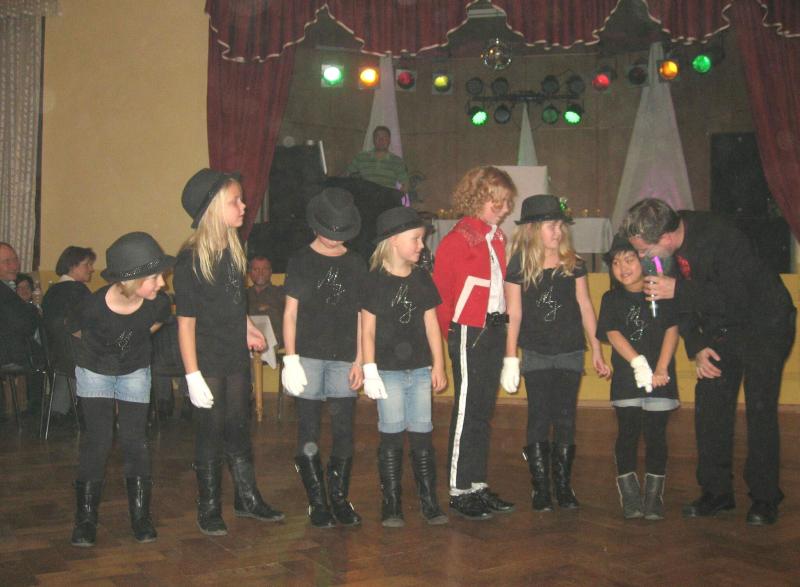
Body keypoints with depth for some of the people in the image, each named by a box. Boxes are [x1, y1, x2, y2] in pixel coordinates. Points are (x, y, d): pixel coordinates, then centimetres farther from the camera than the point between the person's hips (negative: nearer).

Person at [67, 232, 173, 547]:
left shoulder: (155, 304, -28)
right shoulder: (94, 305, -34)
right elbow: (74, 329, -8)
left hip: (135, 370, 2)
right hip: (94, 370, -2)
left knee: (135, 440, -1)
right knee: (98, 439, -7)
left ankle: (141, 517, 10)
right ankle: (85, 518, 5)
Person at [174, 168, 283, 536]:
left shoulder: (234, 250, 5)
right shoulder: (190, 260, -16)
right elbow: (186, 322, -16)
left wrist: (247, 328, 4)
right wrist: (192, 375, -18)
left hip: (237, 358, 6)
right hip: (208, 362, -6)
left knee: (239, 429, 16)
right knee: (210, 434, 5)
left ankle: (247, 498, 30)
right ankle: (209, 509, 21)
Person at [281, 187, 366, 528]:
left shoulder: (355, 264, 9)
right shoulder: (301, 261, 4)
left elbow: (360, 316, 9)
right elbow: (290, 312, 3)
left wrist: (359, 361, 3)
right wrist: (290, 359, -5)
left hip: (344, 359, 2)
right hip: (309, 356, -2)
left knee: (344, 432, 4)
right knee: (309, 433, 1)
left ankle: (339, 499, 16)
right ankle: (317, 503, 11)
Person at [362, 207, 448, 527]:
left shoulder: (422, 278, 9)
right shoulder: (375, 281, -5)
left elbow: (431, 323, 11)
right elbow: (368, 329, -5)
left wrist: (438, 365, 9)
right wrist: (370, 370, -9)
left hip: (420, 369, 4)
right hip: (389, 370, -4)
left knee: (422, 435, 7)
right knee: (391, 435, 1)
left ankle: (429, 501, 15)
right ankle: (391, 504, 11)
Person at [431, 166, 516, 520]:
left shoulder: (498, 238, 11)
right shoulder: (459, 239, -12)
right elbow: (440, 291, -12)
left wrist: (502, 324, 8)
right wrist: (450, 332, -5)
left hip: (495, 329, 8)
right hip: (469, 332, -8)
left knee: (483, 410, 13)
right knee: (466, 410, -2)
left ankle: (478, 486, 23)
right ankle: (459, 491, 8)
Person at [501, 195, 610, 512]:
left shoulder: (573, 264, 2)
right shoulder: (519, 266, -4)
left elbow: (585, 307, 7)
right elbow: (514, 315, -2)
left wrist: (596, 349, 7)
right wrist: (510, 359, -2)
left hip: (570, 353, 2)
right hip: (536, 354, -2)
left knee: (565, 420, 5)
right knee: (539, 420, 2)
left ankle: (564, 486, 15)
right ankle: (540, 488, 10)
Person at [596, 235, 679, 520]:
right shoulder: (612, 299, 7)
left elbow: (672, 330, -5)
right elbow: (612, 334, -5)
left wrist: (661, 369, -16)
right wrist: (638, 362, -20)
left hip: (660, 378, -1)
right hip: (626, 377, 1)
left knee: (655, 435, 1)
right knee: (628, 434, 0)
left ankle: (653, 498, 11)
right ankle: (630, 499, 8)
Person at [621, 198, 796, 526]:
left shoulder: (721, 238, -32)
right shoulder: (668, 246, -10)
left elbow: (737, 299, -34)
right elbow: (684, 301, 2)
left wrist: (677, 290, -34)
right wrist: (696, 347, -6)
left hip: (763, 325, -6)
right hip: (720, 329, 7)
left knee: (760, 410, -7)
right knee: (710, 409, 2)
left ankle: (764, 498, 5)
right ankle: (716, 491, 13)